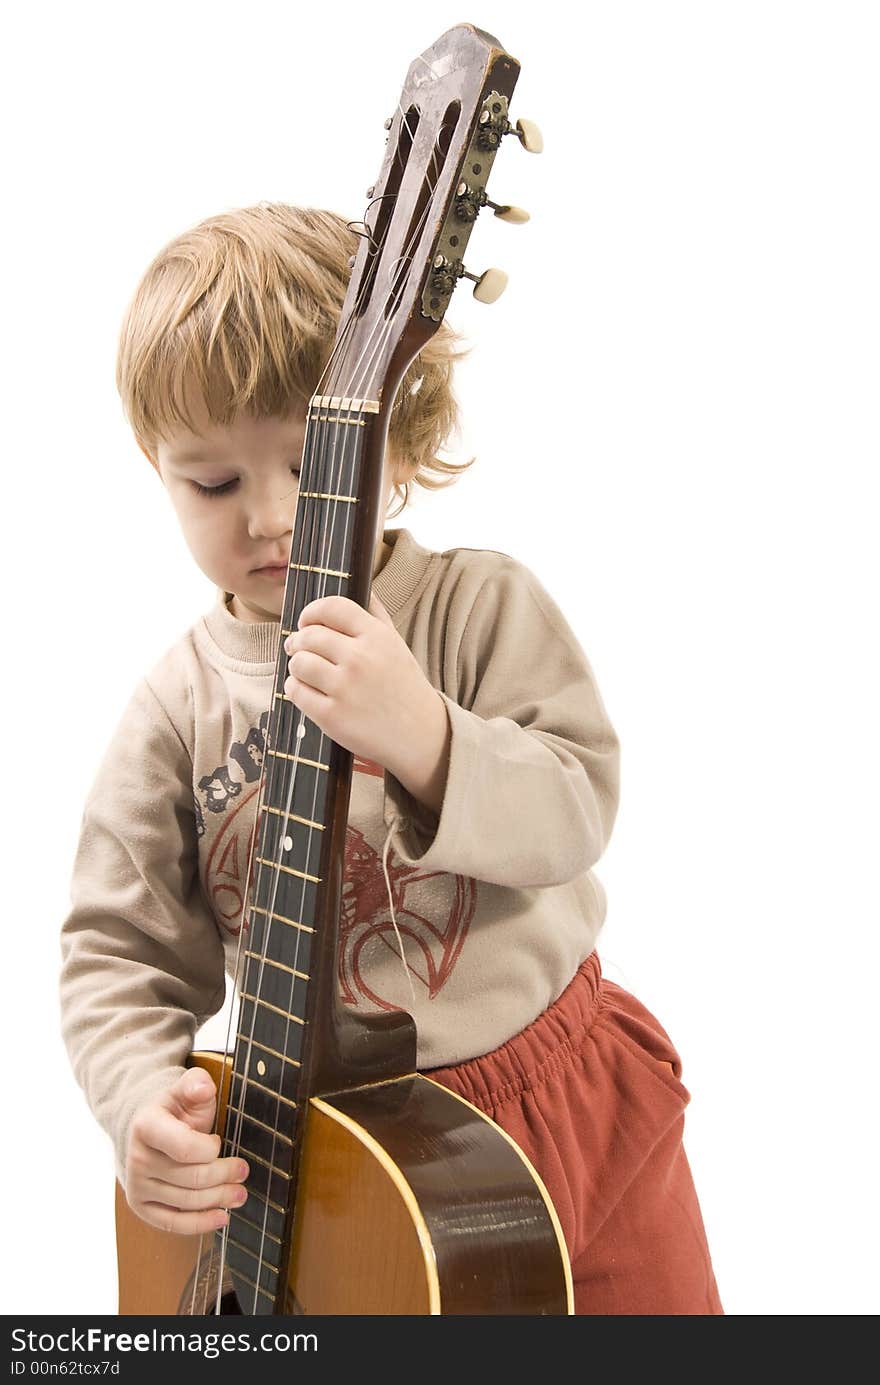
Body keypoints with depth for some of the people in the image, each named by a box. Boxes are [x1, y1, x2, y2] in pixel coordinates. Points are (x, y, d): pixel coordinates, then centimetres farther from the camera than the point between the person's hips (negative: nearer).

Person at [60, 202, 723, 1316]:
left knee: (649, 1299, 18)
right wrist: (142, 1098, -23)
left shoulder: (482, 606, -11)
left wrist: (424, 738, -38)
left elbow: (576, 816, -20)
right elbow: (117, 946, -4)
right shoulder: (178, 707, -7)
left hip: (555, 1092, 0)